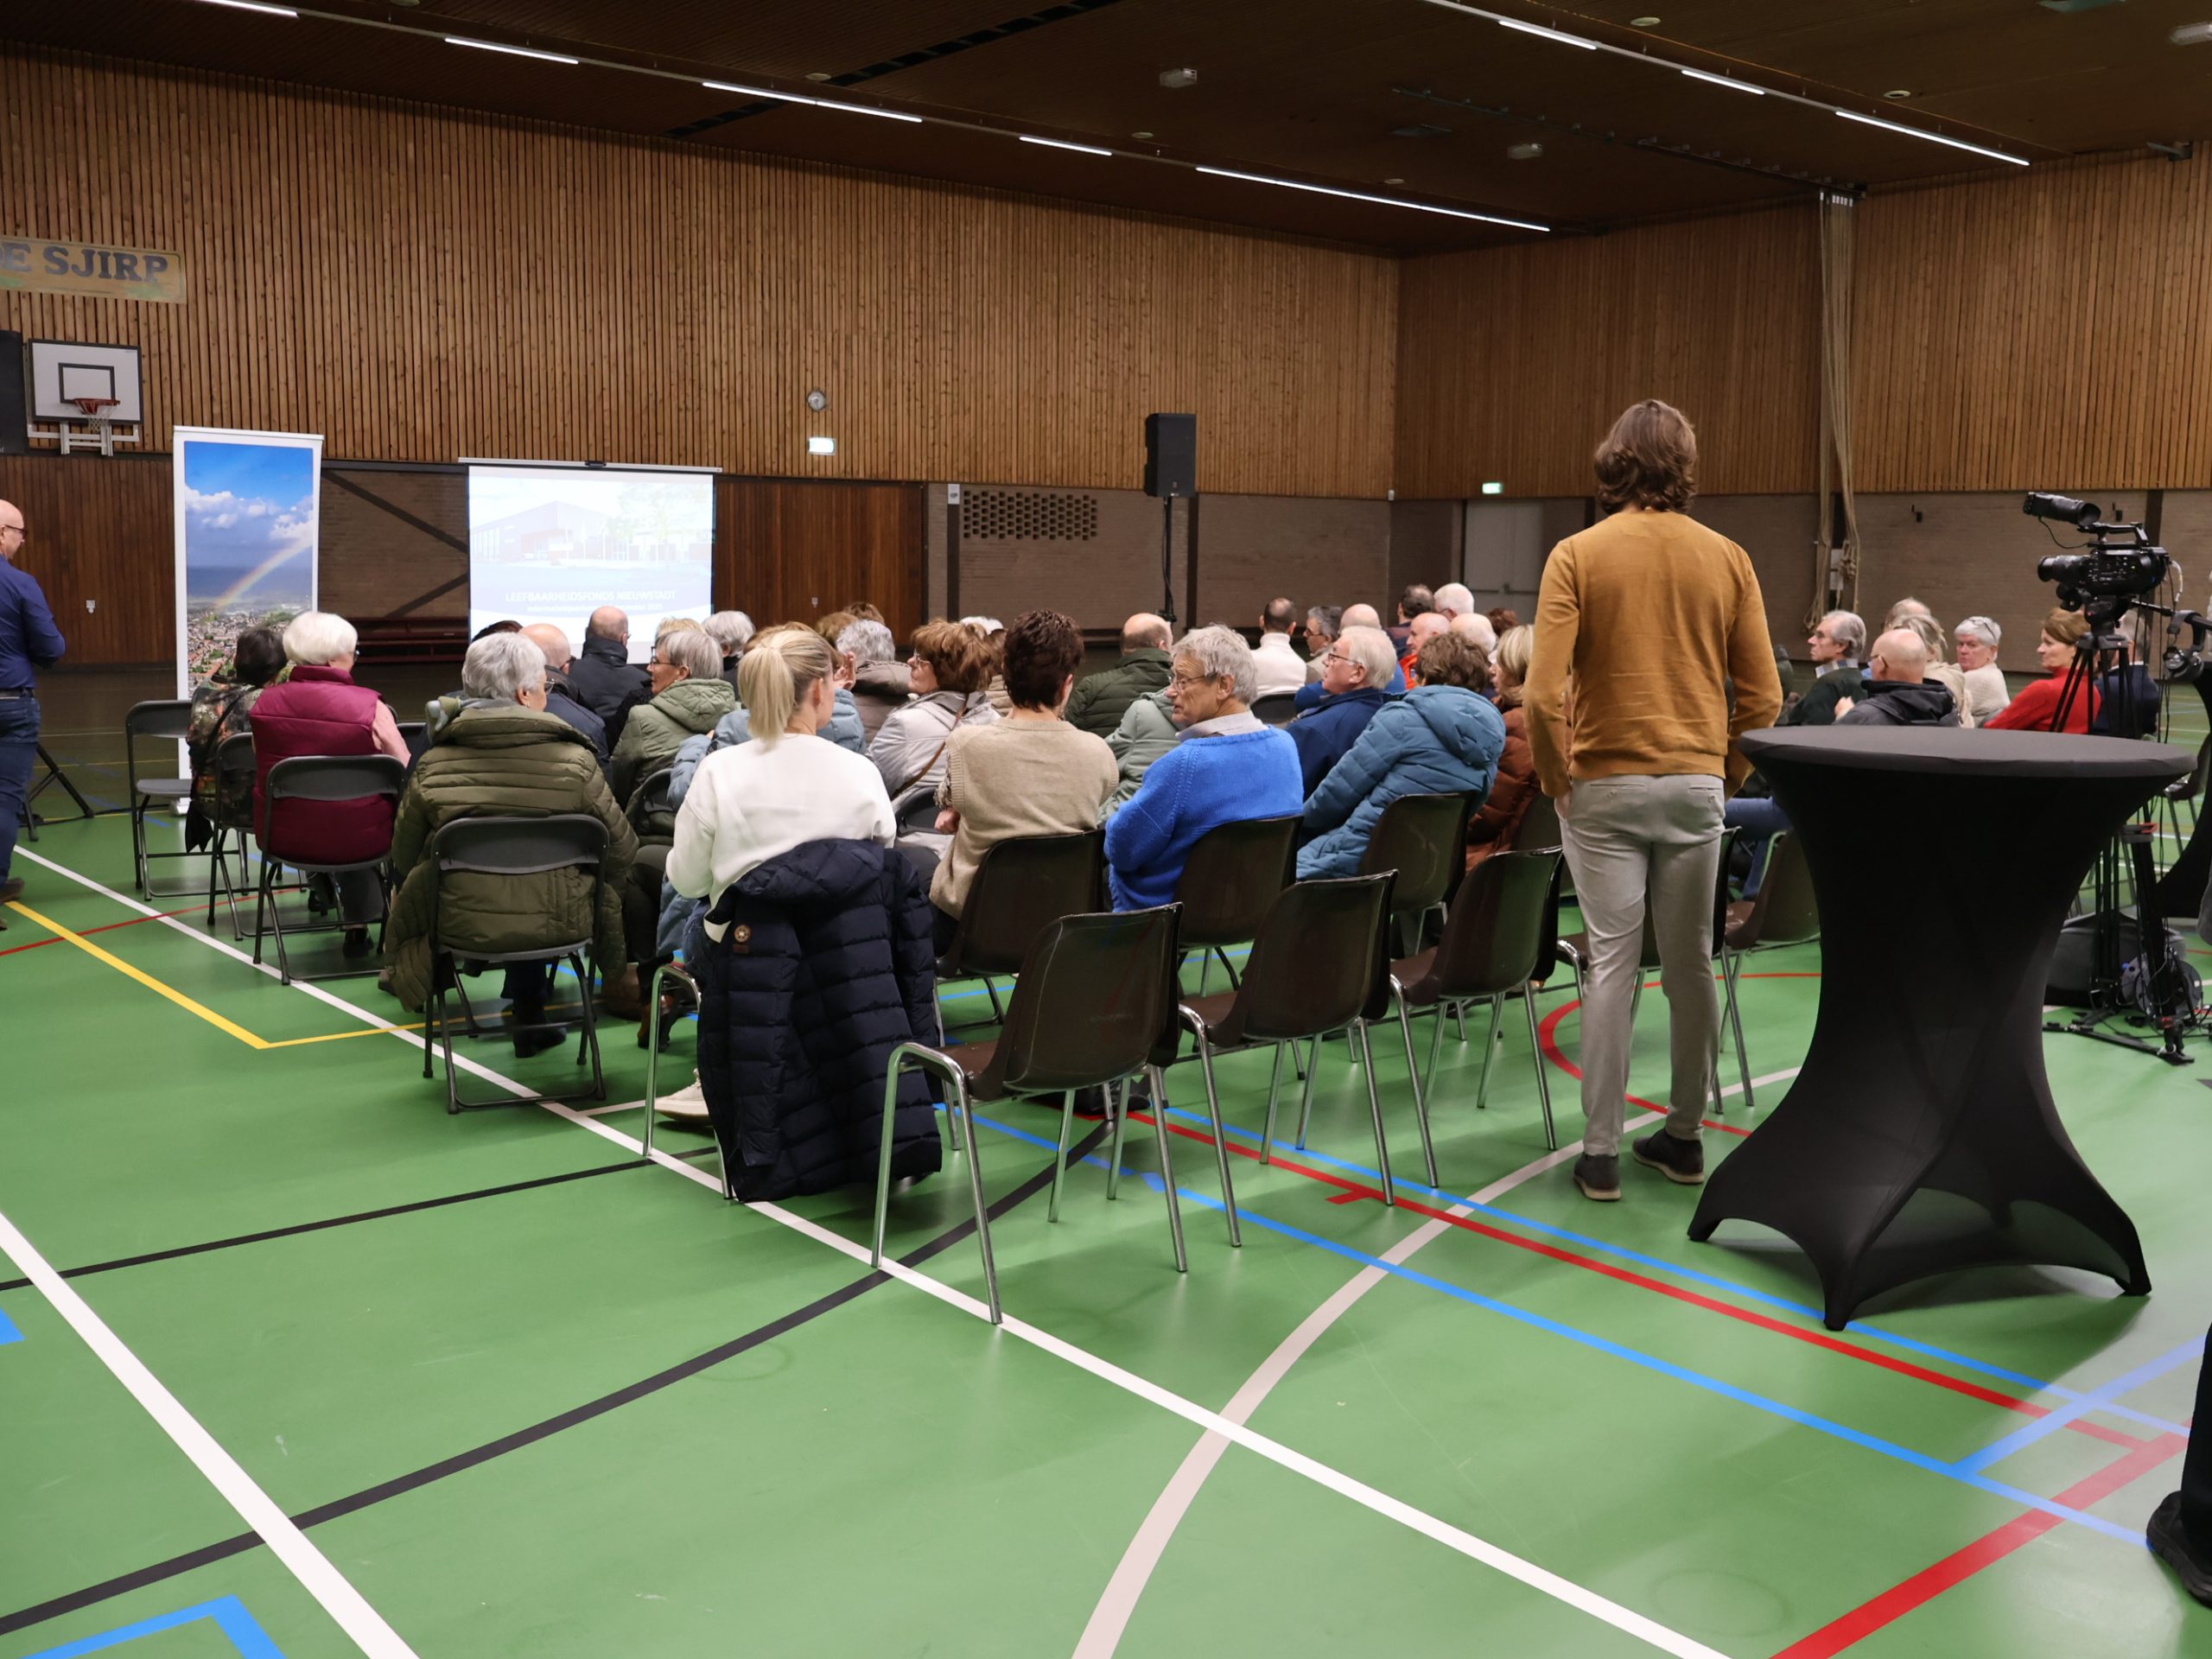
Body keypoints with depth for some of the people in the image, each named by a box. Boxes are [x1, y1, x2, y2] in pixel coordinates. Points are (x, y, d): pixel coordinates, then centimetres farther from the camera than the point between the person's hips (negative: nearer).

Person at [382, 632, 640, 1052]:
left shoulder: (433, 764, -4)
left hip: (458, 925, 1)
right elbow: (622, 849, -1)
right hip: (555, 926, -1)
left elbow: (404, 858, 5)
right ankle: (529, 1016, 37)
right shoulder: (575, 761, -9)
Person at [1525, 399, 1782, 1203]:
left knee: (1612, 961, 1)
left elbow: (1544, 693, -15)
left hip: (1606, 784, -2)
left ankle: (1600, 1151, 4)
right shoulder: (1726, 558, 1)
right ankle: (1684, 1136, 22)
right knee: (1692, 960, 11)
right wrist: (1731, 771, 12)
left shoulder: (1578, 555, -7)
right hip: (1696, 784, 2)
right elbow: (1763, 696, 0)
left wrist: (1556, 776, -2)